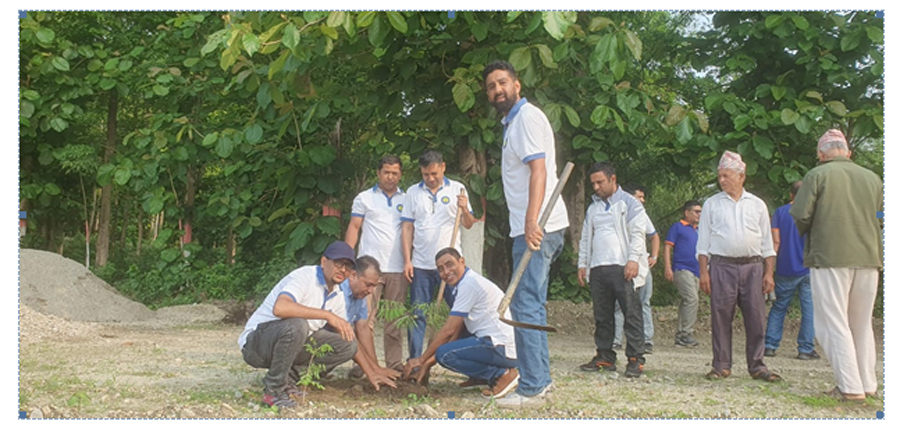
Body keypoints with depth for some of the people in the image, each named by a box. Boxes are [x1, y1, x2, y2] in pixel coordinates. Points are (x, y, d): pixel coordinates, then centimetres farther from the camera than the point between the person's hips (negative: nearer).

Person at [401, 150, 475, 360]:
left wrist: (465, 210, -20)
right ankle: (414, 361, 10)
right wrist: (407, 260, 2)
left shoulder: (456, 189, 5)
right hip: (421, 264, 2)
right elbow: (407, 228, 9)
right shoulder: (413, 192, 10)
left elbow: (468, 224, 2)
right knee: (417, 315, 4)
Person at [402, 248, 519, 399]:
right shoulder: (467, 282, 17)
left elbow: (449, 330, -14)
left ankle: (502, 375, -10)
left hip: (502, 347, -10)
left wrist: (421, 359, -5)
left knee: (445, 354, -20)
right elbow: (456, 331, 16)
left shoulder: (469, 283, -13)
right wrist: (428, 363, 12)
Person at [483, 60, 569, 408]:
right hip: (529, 227, 11)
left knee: (526, 306, -11)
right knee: (532, 305, 14)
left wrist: (532, 222, -30)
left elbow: (539, 171, -20)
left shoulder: (527, 117, -8)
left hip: (537, 227, -11)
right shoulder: (512, 122, 23)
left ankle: (531, 389, -9)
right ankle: (540, 379, 21)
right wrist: (528, 224, 16)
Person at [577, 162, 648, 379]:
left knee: (632, 314, -7)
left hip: (623, 269, -6)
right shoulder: (593, 207, 22)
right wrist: (582, 263, 17)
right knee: (602, 316, 7)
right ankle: (605, 356, 15)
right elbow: (586, 237, 25)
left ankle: (635, 359, -4)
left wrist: (633, 259, -16)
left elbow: (638, 233, -5)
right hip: (598, 269, 6)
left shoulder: (630, 203, 3)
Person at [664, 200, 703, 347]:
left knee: (686, 302, 7)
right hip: (682, 269, -7)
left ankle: (680, 336, 11)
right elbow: (668, 247, -2)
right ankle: (686, 334, -18)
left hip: (696, 271, 7)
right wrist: (668, 268, -13)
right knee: (692, 298, -19)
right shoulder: (677, 227, 3)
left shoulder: (698, 231, 22)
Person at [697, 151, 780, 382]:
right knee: (721, 317, -1)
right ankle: (721, 365, 7)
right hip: (722, 266, -1)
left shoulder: (757, 205, 12)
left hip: (753, 267, 1)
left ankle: (757, 365, 8)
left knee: (756, 318, -1)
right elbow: (703, 241, 7)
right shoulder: (712, 204, 9)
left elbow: (767, 242, 13)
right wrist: (704, 272, -2)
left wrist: (769, 273, 5)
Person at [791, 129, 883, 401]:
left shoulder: (818, 175, -4)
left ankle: (850, 387, -4)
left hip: (829, 257, -5)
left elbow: (800, 215, -9)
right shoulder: (872, 178, 10)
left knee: (834, 324, 0)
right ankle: (868, 384, 18)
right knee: (862, 324, 15)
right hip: (868, 258, 5)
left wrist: (808, 236, 11)